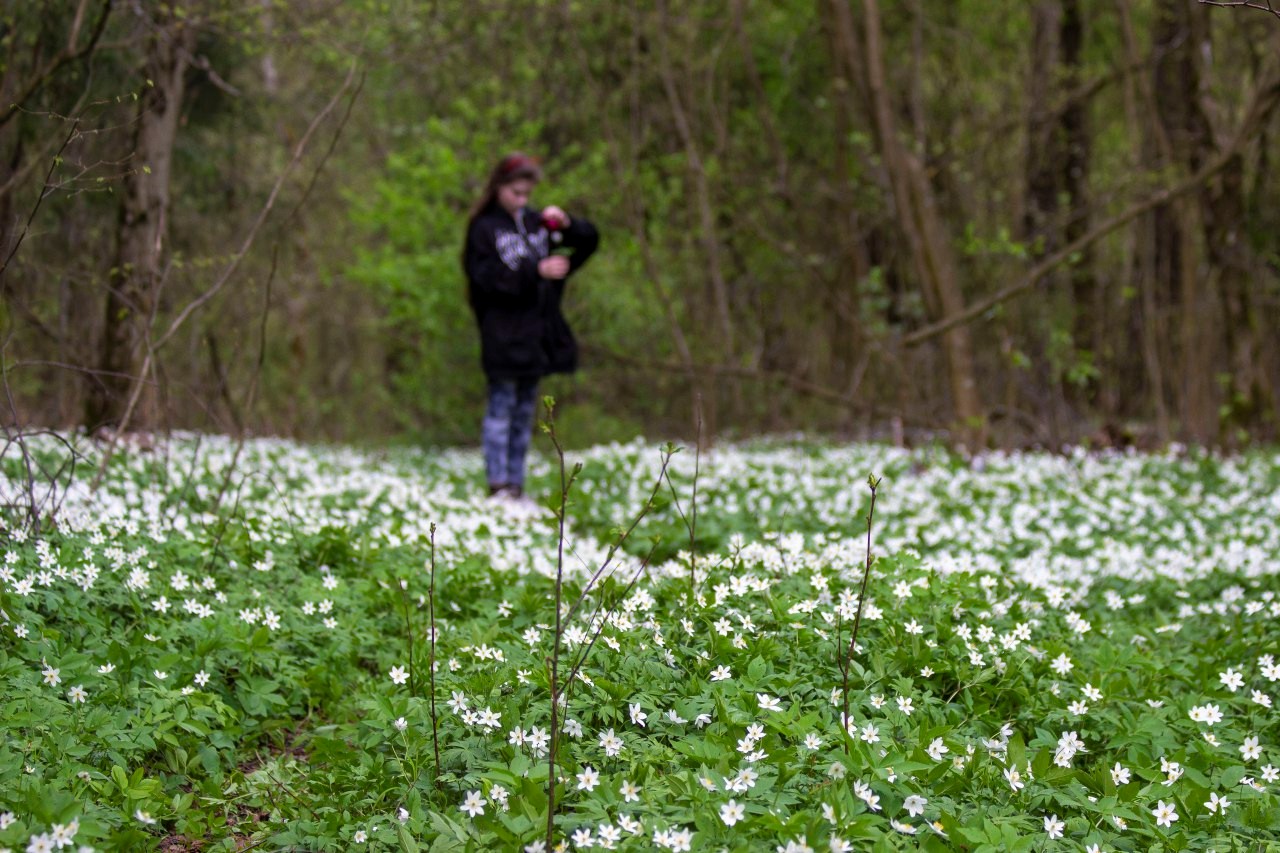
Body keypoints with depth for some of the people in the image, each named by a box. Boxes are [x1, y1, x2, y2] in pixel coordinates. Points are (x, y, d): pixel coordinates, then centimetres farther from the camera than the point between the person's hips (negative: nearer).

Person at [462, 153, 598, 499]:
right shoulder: (484, 228, -4)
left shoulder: (536, 222, 11)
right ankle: (498, 483, -4)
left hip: (537, 332, 6)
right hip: (503, 333, -6)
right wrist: (537, 270, -21)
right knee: (502, 405, -6)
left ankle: (516, 482, 14)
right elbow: (487, 277, -15)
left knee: (526, 408, 9)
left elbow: (590, 240, 13)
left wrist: (567, 224, -8)